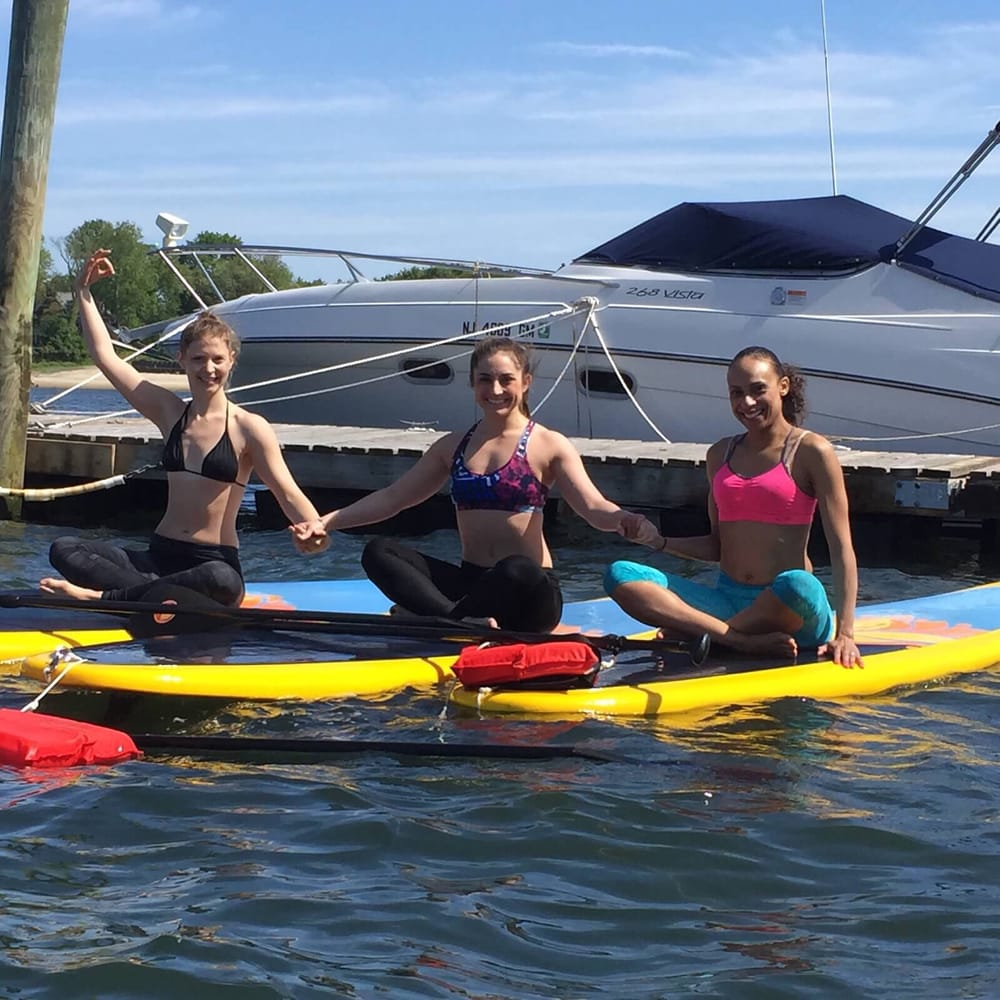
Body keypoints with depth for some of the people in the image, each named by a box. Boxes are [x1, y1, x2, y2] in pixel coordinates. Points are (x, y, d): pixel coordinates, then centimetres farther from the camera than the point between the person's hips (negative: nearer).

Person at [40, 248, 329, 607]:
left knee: (223, 583, -42)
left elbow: (288, 493, -12)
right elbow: (105, 355, 12)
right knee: (63, 549, -16)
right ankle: (162, 595, -31)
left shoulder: (250, 428, -4)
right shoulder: (169, 413, 9)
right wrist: (83, 290, 10)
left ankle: (103, 596, -30)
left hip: (216, 560, -5)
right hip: (160, 555, 5)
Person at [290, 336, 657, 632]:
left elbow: (593, 507, -12)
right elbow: (392, 497, 17)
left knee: (516, 571, -41)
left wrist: (623, 521, -36)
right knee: (378, 553, -18)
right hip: (470, 580, 5)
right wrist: (325, 523, 6)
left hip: (529, 591, -5)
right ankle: (469, 622, -35)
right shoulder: (453, 446, 14)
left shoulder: (548, 446, 0)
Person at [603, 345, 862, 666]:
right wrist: (659, 541, 2)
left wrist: (844, 633, -16)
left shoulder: (811, 451, -2)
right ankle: (744, 641, -30)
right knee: (620, 575, -15)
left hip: (787, 611, -5)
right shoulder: (720, 455, 14)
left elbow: (842, 548, -7)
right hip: (728, 601, 5)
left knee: (799, 586, -42)